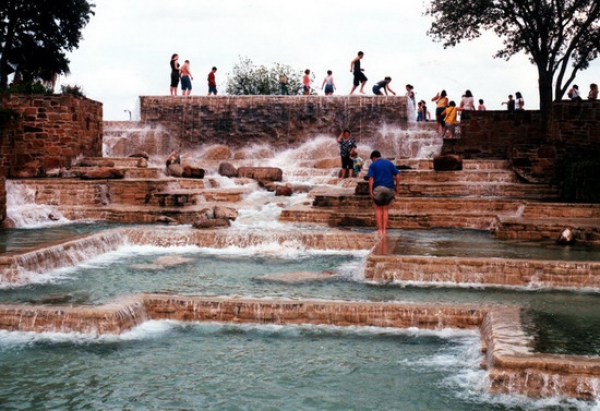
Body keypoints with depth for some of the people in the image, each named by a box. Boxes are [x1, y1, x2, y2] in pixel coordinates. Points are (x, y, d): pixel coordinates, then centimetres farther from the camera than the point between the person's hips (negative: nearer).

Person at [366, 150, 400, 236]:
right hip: (389, 188, 3)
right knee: (385, 209, 14)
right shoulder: (390, 163, 14)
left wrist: (370, 191, -10)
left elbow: (371, 178, -9)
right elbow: (397, 175, 6)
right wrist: (397, 188, 9)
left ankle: (380, 230, 6)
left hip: (378, 188, -3)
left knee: (378, 209, 11)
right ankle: (384, 229, 8)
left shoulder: (373, 165, 4)